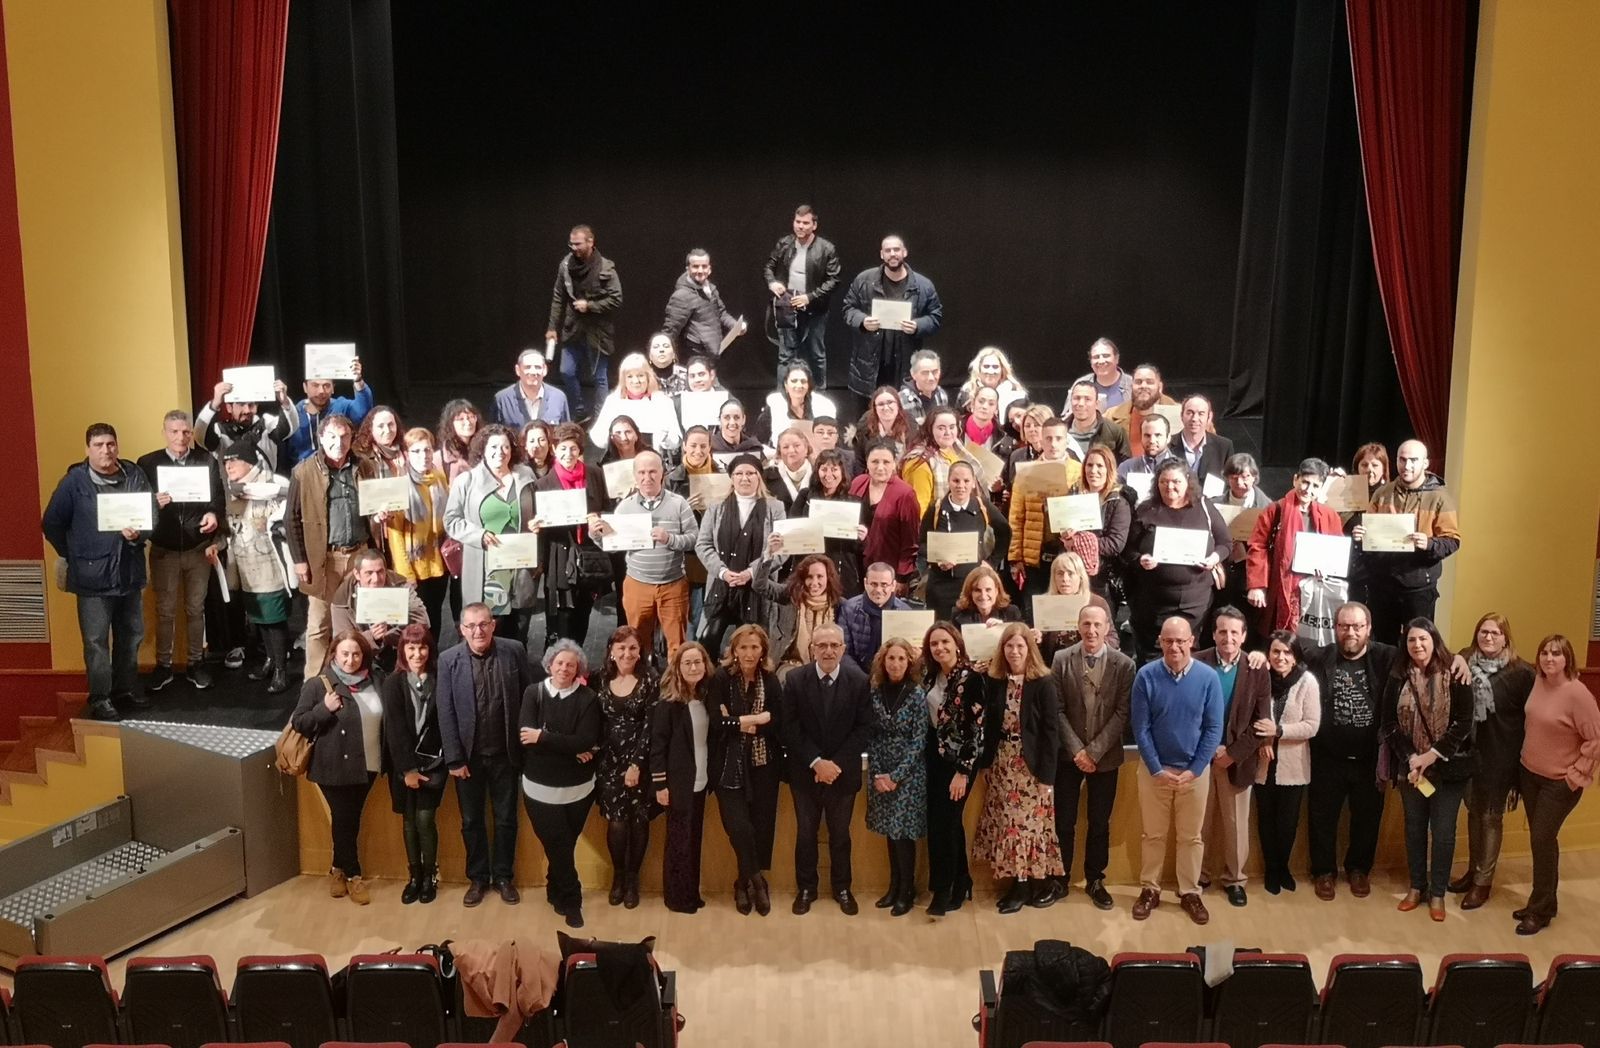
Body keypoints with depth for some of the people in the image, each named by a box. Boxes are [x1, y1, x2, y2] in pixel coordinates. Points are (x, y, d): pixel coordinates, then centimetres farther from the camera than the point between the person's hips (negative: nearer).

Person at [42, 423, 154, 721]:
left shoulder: (135, 475, 0)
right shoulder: (74, 481, -6)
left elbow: (152, 514, 1)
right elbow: (51, 524, -1)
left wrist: (138, 534, -18)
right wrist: (75, 557, 1)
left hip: (130, 571, 3)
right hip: (93, 575, -3)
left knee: (131, 635, 15)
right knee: (96, 640, 1)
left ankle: (126, 688, 30)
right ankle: (99, 699, 11)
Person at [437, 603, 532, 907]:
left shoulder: (514, 651, -8)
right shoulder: (449, 660, -8)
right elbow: (446, 713, -7)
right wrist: (454, 758, -9)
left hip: (505, 753, 0)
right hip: (468, 755, 0)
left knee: (506, 818, 12)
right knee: (471, 820, 13)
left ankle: (503, 876, 29)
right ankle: (477, 877, 30)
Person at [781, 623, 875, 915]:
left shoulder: (859, 681, -7)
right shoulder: (795, 679, -8)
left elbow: (864, 728, -8)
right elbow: (788, 728, -9)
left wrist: (836, 764, -15)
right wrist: (815, 762, -17)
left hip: (844, 772, 0)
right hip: (805, 771, 0)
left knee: (840, 833, 14)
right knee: (805, 832, 12)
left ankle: (842, 888, 30)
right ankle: (805, 888, 27)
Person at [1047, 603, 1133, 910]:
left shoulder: (1124, 664, -6)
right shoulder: (1061, 659, -5)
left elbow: (1122, 713, -8)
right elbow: (1057, 709, -5)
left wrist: (1094, 751, -14)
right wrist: (1076, 749, -12)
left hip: (1105, 756, 0)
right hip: (1068, 754, 0)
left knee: (1099, 823, 10)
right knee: (1064, 821, 6)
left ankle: (1095, 880, 24)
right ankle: (1060, 878, 20)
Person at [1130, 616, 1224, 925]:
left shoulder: (1208, 677, -10)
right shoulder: (1146, 676, -12)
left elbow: (1213, 729, -7)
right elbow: (1140, 728, -9)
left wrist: (1193, 770, -10)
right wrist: (1157, 770, -11)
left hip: (1195, 770, 0)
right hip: (1154, 769, 0)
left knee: (1192, 836, 13)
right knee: (1152, 834, 12)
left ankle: (1190, 893, 27)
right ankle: (1149, 889, 25)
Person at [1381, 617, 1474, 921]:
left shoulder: (1455, 677, -8)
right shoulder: (1398, 677, -2)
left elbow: (1463, 723, -11)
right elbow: (1388, 723, -1)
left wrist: (1432, 755, -16)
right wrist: (1410, 758, -12)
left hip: (1448, 767, -2)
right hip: (1410, 766, 2)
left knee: (1443, 831, 5)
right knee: (1414, 827, 13)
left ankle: (1437, 892, 19)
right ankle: (1417, 886, 28)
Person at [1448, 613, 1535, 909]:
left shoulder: (1521, 672, -12)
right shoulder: (1465, 663, -3)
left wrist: (1524, 757, -7)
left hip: (1500, 757, -3)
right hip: (1469, 752, 3)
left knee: (1491, 817, 8)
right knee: (1474, 812, 17)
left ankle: (1483, 881, 20)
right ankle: (1473, 870, 33)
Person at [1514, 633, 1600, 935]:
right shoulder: (1538, 682, -3)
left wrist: (1576, 774, -14)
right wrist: (1525, 758, 10)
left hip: (1559, 781, -6)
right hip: (1530, 774, 6)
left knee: (1542, 840, -3)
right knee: (1542, 840, 14)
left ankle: (1540, 910, 11)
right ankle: (1543, 903, 27)